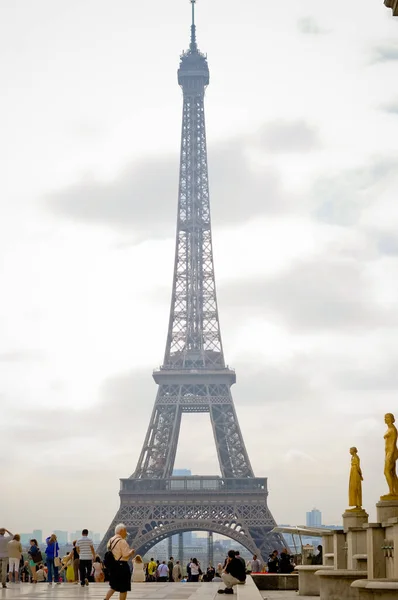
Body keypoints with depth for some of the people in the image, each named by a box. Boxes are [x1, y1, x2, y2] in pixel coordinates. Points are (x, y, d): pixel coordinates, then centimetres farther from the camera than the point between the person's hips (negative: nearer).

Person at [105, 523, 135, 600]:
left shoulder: (111, 540, 11)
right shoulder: (122, 541, -16)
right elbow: (126, 555, -21)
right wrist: (132, 551, -2)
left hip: (112, 565, 9)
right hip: (121, 565, -9)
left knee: (114, 587, 21)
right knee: (123, 589, 1)